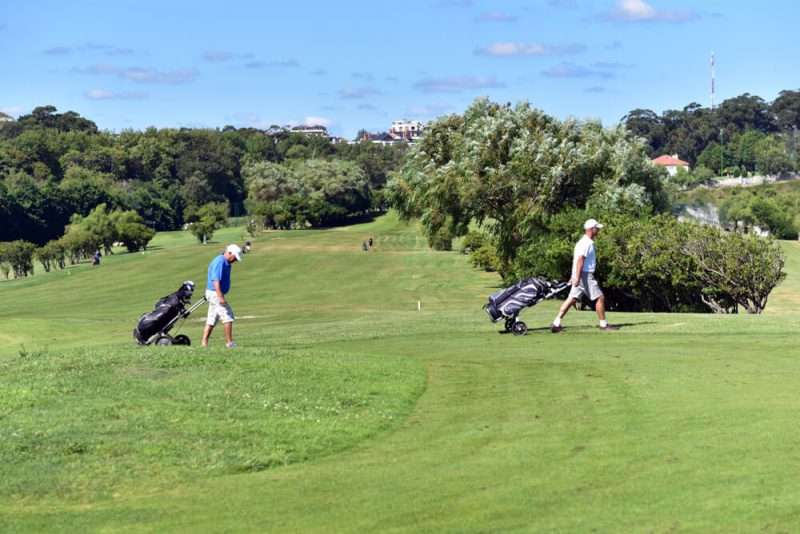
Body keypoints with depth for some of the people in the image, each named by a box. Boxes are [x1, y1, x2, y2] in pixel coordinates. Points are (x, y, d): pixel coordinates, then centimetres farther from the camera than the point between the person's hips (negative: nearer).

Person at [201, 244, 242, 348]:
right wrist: (221, 298, -31)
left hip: (214, 294, 10)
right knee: (228, 317, -8)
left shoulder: (226, 263, 13)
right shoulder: (220, 262, -19)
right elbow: (215, 281, -26)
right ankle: (229, 342, -5)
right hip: (215, 293, -10)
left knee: (211, 320, 10)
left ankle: (204, 343, 10)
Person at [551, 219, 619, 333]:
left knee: (572, 299, 4)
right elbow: (580, 260, -22)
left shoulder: (583, 242, 18)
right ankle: (604, 324, 7)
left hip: (579, 276, 10)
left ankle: (556, 324, -2)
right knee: (600, 298, -1)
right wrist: (577, 278, -27)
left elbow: (576, 259, 23)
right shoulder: (586, 243, -14)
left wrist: (575, 277, 25)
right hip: (585, 275, -10)